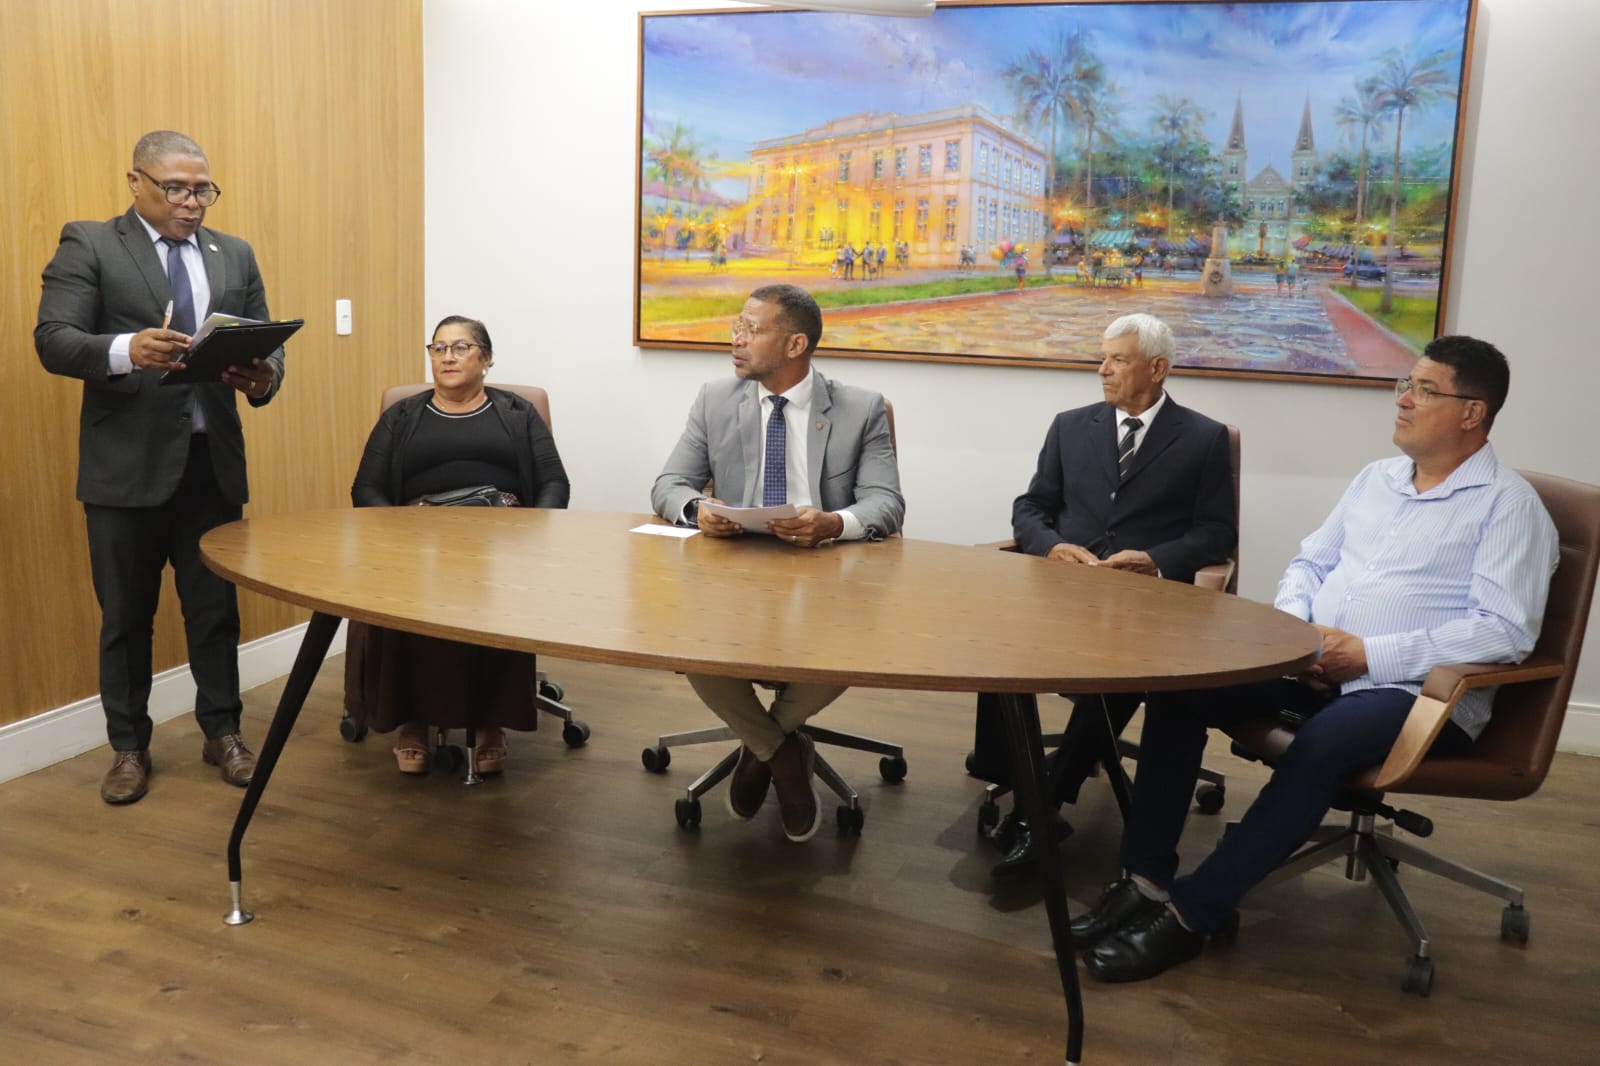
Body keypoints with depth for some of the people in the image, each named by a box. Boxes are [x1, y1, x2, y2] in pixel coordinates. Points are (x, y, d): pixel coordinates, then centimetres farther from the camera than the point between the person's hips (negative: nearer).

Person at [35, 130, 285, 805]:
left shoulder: (235, 256, 12)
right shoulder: (88, 246, -1)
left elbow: (265, 344, 8)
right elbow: (52, 339, -10)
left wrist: (263, 378, -15)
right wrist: (125, 350, -29)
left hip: (213, 460, 3)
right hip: (127, 464, -3)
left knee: (216, 608, 10)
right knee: (126, 615, 9)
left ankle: (221, 731, 25)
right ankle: (128, 746, 23)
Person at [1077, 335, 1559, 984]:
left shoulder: (1509, 505, -5)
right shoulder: (1376, 478, 16)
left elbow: (1505, 630, -16)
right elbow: (1310, 562, 19)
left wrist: (1369, 655, -20)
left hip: (1415, 690, -6)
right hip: (1314, 666, 7)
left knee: (1322, 741, -38)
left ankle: (1192, 912, -27)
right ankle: (1146, 879, -13)